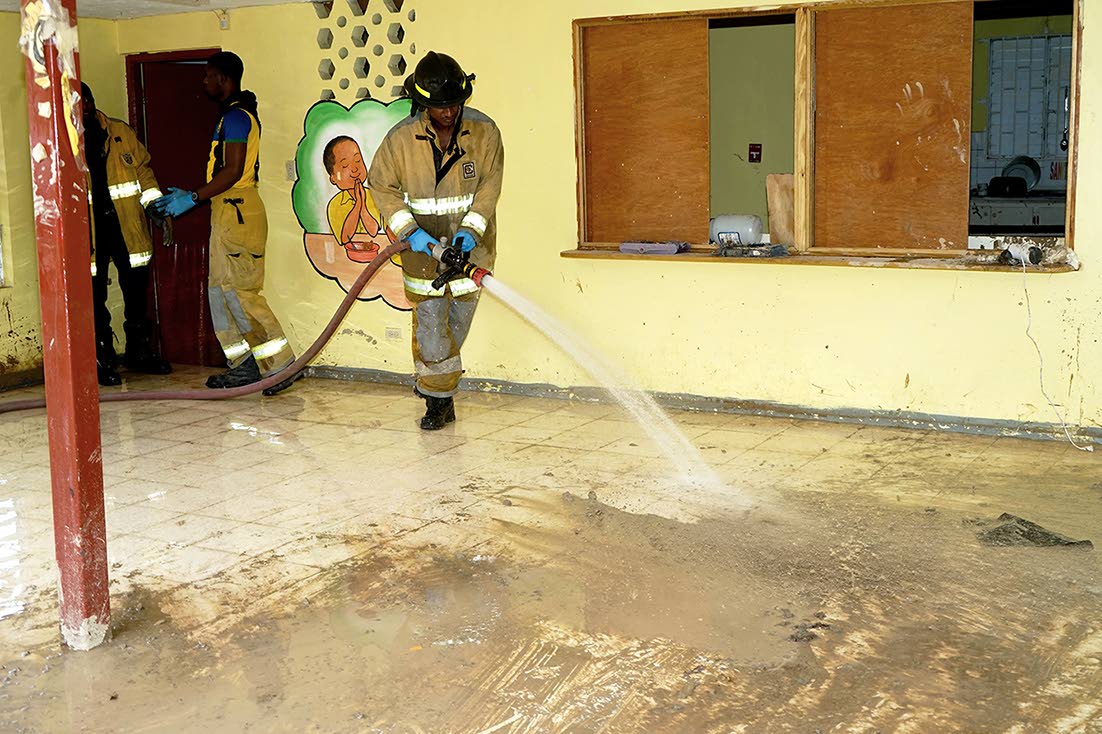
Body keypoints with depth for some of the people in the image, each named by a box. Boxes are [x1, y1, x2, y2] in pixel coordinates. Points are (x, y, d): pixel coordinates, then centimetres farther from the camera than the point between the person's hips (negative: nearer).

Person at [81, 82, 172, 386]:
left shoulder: (121, 132, 8)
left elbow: (143, 167, 13)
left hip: (127, 227, 3)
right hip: (88, 232, -2)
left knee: (137, 292, 10)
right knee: (95, 298, 1)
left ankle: (140, 353, 24)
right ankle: (103, 361, 12)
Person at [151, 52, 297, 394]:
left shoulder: (236, 116, -12)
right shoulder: (233, 115, 20)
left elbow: (232, 171, -20)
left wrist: (192, 199, -16)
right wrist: (191, 197, 20)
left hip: (238, 211, -10)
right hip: (228, 211, 10)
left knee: (239, 291, -10)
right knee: (221, 289, 11)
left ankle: (281, 366, -8)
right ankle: (246, 365, 14)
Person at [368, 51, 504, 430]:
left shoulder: (484, 132, -9)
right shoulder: (401, 138, -11)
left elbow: (490, 184, -8)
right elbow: (382, 186, -2)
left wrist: (472, 228, -21)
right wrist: (408, 230, -13)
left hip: (470, 243, 2)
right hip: (424, 245, -1)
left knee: (458, 321, 12)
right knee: (429, 321, -5)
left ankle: (431, 380, 35)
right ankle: (439, 400, 6)